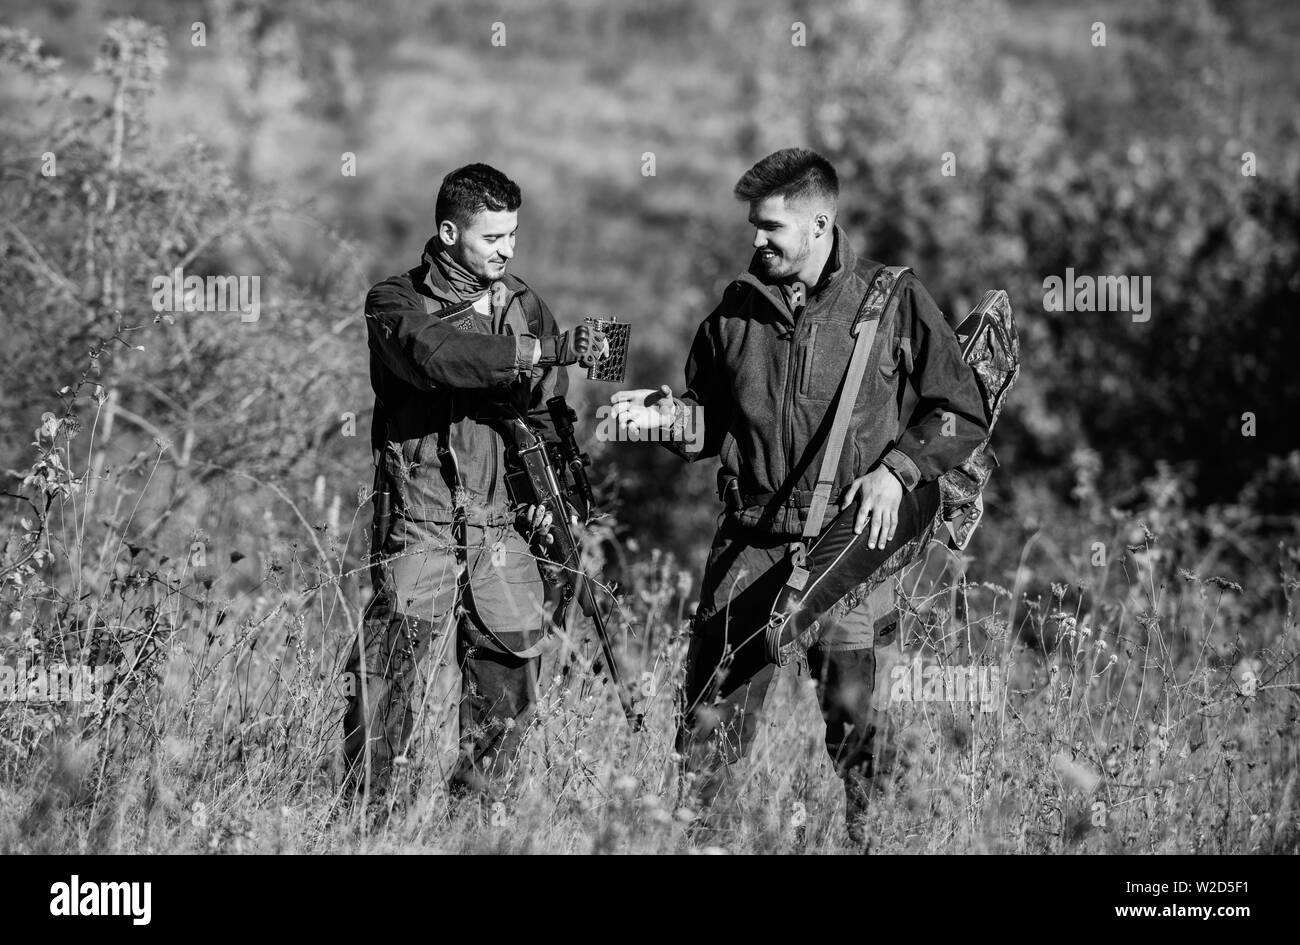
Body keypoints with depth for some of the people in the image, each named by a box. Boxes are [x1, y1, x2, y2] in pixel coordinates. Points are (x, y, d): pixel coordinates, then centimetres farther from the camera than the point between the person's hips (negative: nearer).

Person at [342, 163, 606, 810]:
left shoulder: (523, 306, 14)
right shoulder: (396, 303, -2)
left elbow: (544, 412, 18)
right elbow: (438, 357, -23)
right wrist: (546, 350, -29)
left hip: (500, 520, 4)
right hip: (418, 516, -4)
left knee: (509, 664, 2)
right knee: (392, 664, -10)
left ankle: (480, 801, 14)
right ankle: (362, 800, -1)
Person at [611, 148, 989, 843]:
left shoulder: (893, 300, 0)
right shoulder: (738, 309, 11)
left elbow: (963, 413, 4)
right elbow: (713, 422, 22)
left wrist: (896, 469, -9)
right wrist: (670, 417, 1)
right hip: (749, 541, 3)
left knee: (849, 706, -12)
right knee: (710, 721, 1)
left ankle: (864, 834, 4)